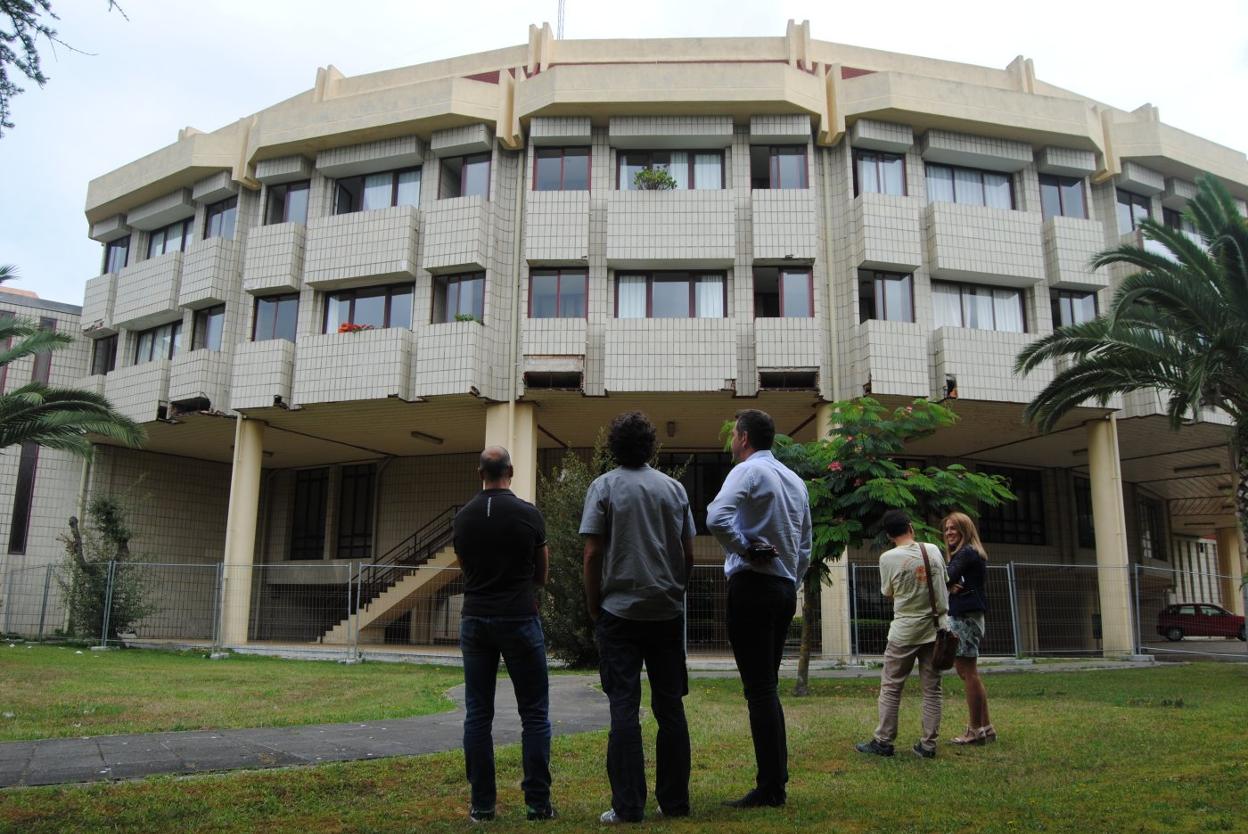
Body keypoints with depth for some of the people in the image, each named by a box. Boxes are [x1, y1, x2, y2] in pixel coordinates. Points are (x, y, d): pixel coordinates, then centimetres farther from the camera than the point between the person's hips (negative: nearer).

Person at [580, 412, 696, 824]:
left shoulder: (604, 487, -3)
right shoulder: (674, 488, 6)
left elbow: (593, 554, -7)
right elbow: (689, 554, 6)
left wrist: (593, 606, 3)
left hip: (620, 610, -3)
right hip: (668, 611, 3)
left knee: (624, 708, 0)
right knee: (670, 706, 9)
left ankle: (628, 806, -1)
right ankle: (675, 801, 16)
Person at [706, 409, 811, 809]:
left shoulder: (748, 470, -8)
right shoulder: (795, 480, 17)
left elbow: (716, 518, -26)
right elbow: (805, 550, 20)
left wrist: (746, 548, -13)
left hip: (752, 585, -8)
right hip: (785, 589, 8)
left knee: (758, 689, -6)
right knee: (768, 688, 14)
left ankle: (769, 789, -3)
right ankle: (778, 777, 17)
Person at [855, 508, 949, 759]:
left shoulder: (888, 559, -11)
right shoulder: (932, 551, 0)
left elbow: (887, 592, 2)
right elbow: (943, 584, 11)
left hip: (904, 633, -3)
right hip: (934, 629, 3)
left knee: (890, 688, 6)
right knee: (932, 689, 8)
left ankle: (883, 741, 8)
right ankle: (928, 744, 10)